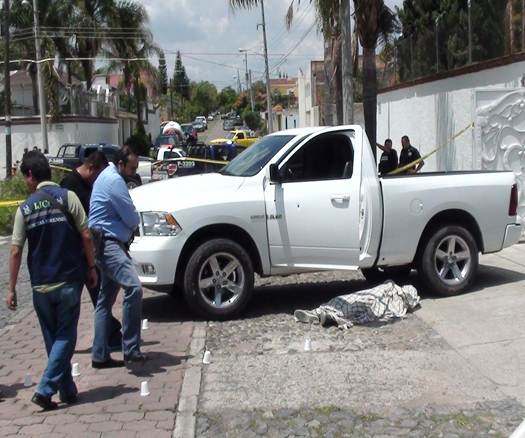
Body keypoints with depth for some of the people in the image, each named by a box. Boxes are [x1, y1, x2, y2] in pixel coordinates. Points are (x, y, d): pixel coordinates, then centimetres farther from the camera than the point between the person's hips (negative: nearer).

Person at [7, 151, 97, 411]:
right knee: (65, 336, 6)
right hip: (69, 281, -2)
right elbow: (86, 236, -8)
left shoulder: (24, 208, 1)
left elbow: (16, 251, 0)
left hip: (40, 285, 2)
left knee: (53, 338, 16)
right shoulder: (67, 197, -5)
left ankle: (68, 390, 22)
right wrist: (91, 267, 4)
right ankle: (45, 389, -4)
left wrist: (12, 288, 7)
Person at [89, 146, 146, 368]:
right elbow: (132, 218, -13)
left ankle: (100, 355, 18)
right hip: (108, 243, -12)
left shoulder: (108, 175, 20)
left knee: (106, 300, 13)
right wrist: (133, 225, 9)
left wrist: (129, 226, 8)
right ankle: (131, 349, -23)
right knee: (133, 287, -24)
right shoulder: (115, 180, -13)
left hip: (107, 243, 12)